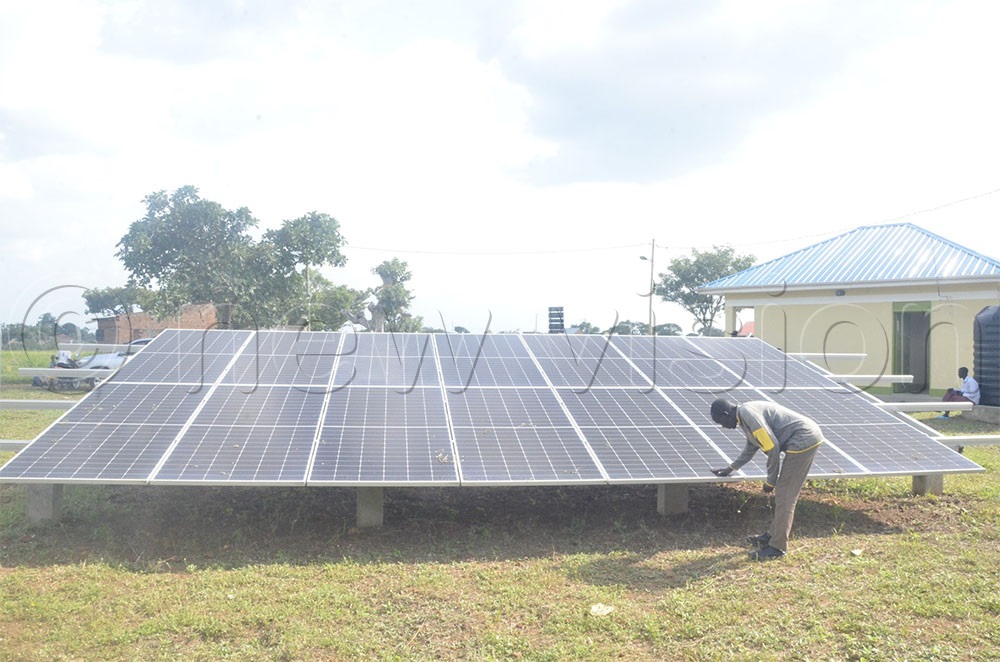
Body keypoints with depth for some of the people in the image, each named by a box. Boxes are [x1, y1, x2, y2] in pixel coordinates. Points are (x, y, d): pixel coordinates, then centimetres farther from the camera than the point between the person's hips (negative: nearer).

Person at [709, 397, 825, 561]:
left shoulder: (747, 414, -15)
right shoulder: (746, 415, 17)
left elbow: (772, 446, -18)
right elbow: (751, 448, 34)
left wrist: (770, 480, -7)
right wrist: (730, 468, 43)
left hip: (803, 440, -10)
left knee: (785, 495, -6)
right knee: (783, 493, 18)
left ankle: (777, 548, -2)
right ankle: (773, 535, 27)